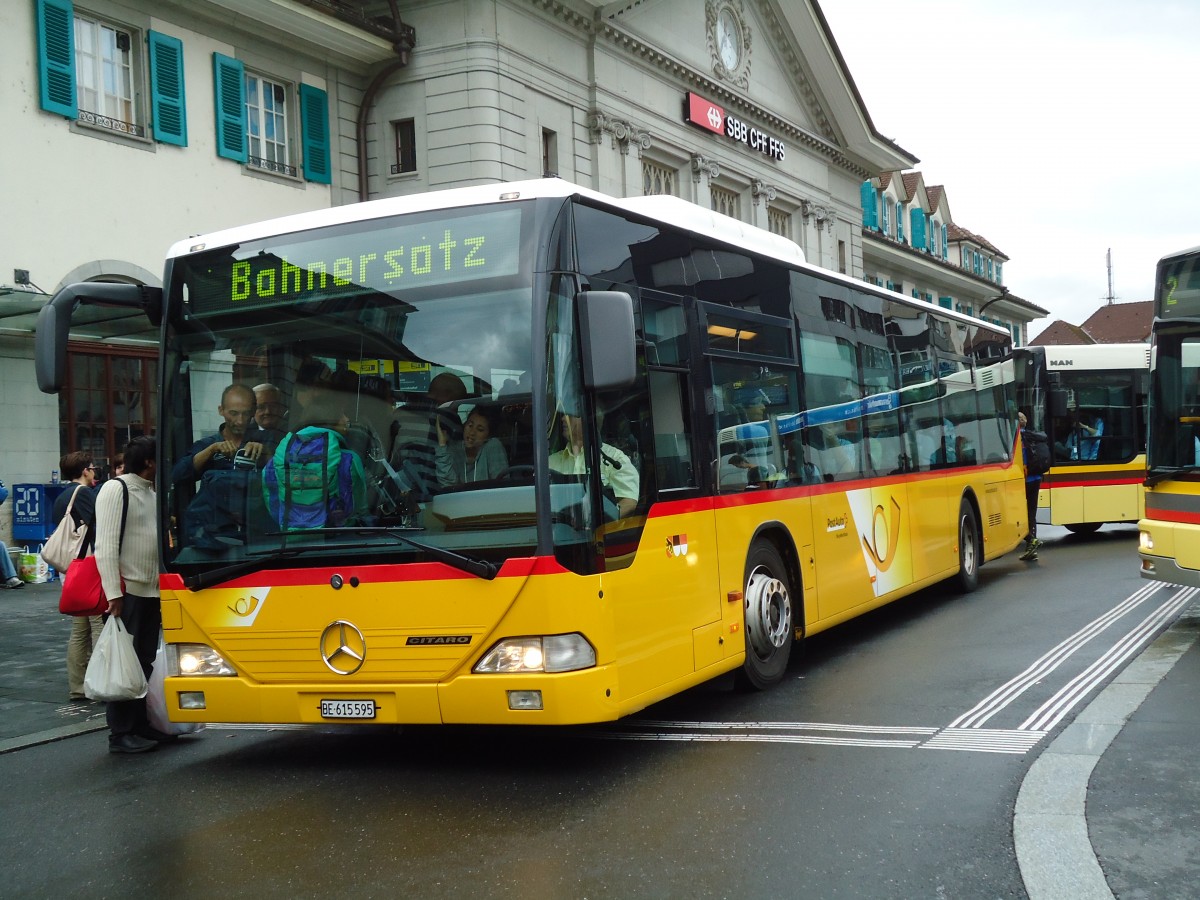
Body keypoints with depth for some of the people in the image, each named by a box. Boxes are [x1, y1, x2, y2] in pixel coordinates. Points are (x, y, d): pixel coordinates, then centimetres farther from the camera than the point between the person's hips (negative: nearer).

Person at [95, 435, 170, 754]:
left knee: (145, 663, 14)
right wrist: (113, 594, -22)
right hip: (127, 594, -8)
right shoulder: (116, 489, -11)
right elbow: (105, 545, -17)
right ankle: (120, 734, 5)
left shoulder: (151, 492, 15)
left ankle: (141, 725, 23)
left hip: (151, 592, 8)